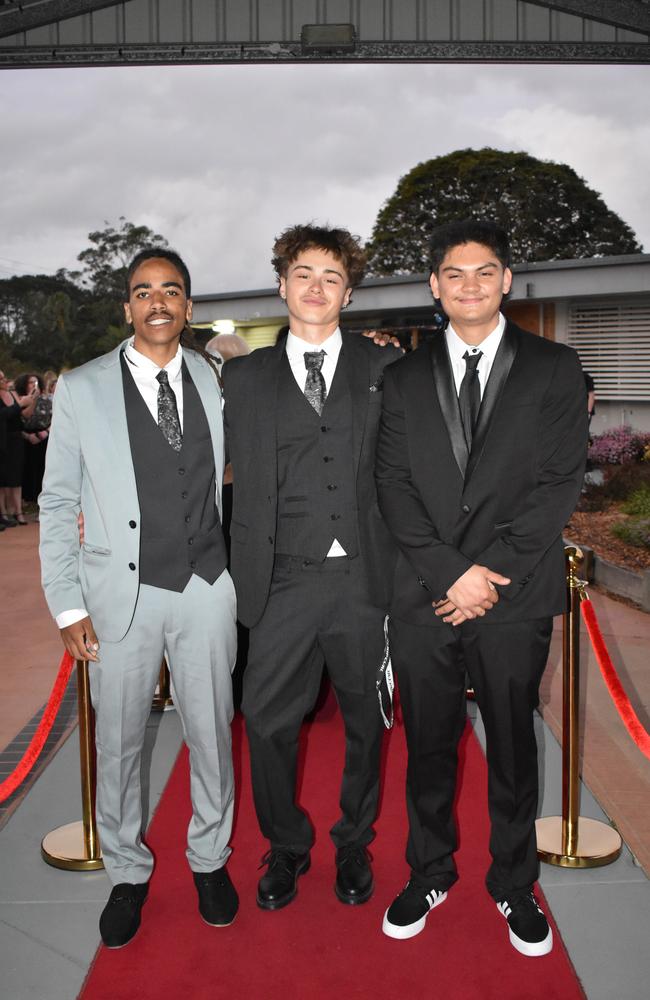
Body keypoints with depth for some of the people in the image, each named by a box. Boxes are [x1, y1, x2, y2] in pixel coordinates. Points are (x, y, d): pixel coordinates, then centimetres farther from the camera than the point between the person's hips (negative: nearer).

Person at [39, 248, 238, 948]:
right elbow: (58, 504, -1)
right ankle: (127, 873, 35)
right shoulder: (81, 390, -2)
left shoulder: (218, 381, 4)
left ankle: (209, 857, 37)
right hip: (120, 593, -1)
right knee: (117, 743, 12)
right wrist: (67, 607, -4)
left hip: (206, 588, 2)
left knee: (211, 734, 13)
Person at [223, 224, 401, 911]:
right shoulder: (245, 377, 8)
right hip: (285, 583, 0)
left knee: (366, 721, 13)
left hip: (366, 578, 0)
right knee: (268, 723, 5)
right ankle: (286, 847, 29)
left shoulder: (384, 368, 6)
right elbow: (237, 481, 6)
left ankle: (354, 844, 35)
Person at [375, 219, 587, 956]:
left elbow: (561, 482, -5)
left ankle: (513, 886, 32)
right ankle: (430, 874, 33)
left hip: (515, 598, -1)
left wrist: (492, 573, -13)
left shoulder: (553, 368, 2)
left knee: (512, 749, 12)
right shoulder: (405, 377, 8)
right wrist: (451, 573, -12)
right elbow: (394, 486, 0)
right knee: (428, 746, 13)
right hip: (423, 598, 2)